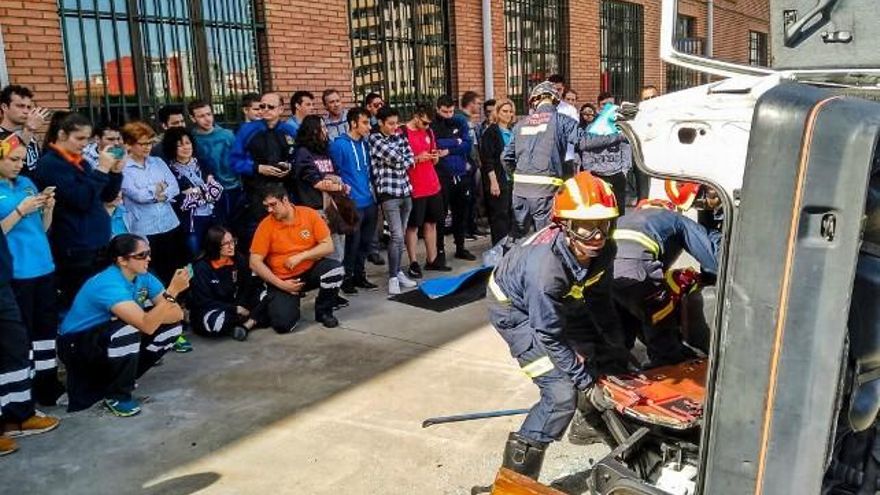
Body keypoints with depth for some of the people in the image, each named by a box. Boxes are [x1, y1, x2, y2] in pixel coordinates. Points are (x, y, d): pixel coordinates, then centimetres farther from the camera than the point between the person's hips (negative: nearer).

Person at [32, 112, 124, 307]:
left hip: (97, 243, 8)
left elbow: (107, 196, 15)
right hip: (75, 249, -8)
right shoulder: (50, 164, -10)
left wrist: (115, 171, 0)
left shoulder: (80, 162, 14)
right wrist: (102, 169, -19)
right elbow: (81, 200, -22)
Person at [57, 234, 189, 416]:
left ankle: (124, 376, 9)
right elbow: (147, 326, -41)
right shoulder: (109, 284, -30)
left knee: (171, 325, -8)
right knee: (128, 331, -36)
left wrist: (149, 317, -28)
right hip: (76, 345, -7)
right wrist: (172, 291, -43)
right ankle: (116, 395, -12)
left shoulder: (143, 277, -8)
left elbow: (177, 314, -13)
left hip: (116, 336, 8)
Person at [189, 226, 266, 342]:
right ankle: (253, 320, -12)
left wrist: (241, 307, -17)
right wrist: (236, 310, -19)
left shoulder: (239, 260, -3)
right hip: (208, 312, -5)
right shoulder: (201, 268, -17)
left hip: (235, 306, 5)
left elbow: (247, 289, 3)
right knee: (216, 322, -40)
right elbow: (204, 302, -19)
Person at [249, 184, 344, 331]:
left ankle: (323, 311, -2)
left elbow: (328, 246, -8)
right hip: (282, 279, -1)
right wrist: (281, 284, -17)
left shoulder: (309, 214, -7)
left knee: (334, 268, -30)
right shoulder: (266, 225, -10)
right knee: (283, 324, -22)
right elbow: (255, 263, -11)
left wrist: (301, 256, -20)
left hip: (310, 270, 2)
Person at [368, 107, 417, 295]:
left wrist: (396, 163, -7)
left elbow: (410, 160, 5)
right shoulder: (374, 139, -5)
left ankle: (398, 271, 22)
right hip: (389, 193, -6)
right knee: (397, 236, -10)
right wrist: (400, 161, 4)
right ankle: (393, 277, -1)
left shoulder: (400, 137, 13)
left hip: (405, 191, 6)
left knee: (399, 236, 11)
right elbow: (396, 158, -14)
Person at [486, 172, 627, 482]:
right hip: (514, 309, -7)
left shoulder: (603, 251, -21)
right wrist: (585, 380, -19)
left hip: (559, 302, 8)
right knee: (562, 394, -16)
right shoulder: (546, 267, -41)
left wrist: (617, 354, 3)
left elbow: (601, 304, -2)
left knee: (604, 355, 15)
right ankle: (515, 478, -3)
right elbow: (550, 337, -29)